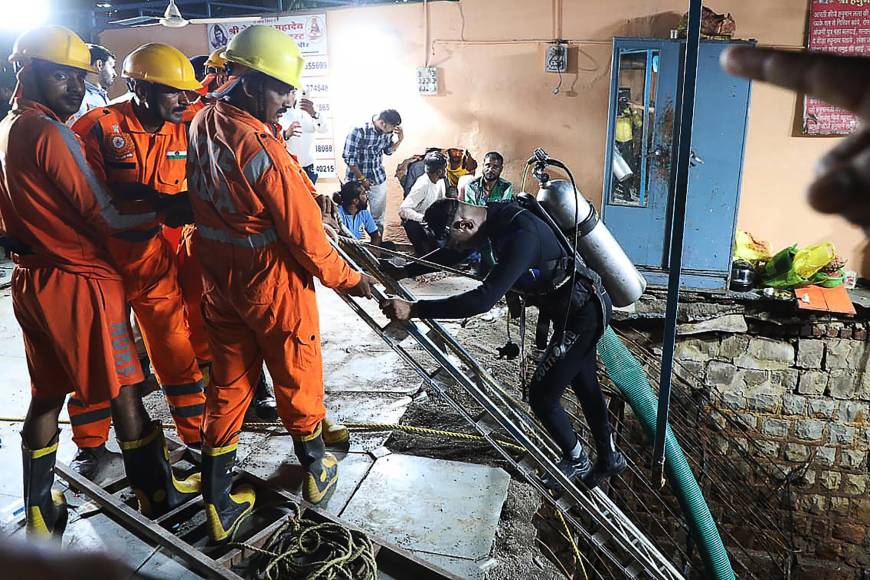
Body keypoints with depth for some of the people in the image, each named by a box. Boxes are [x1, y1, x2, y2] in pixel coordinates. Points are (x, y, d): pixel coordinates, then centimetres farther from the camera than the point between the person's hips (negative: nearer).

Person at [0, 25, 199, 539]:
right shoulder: (50, 133, -16)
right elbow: (106, 217, -16)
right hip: (80, 283, -8)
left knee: (47, 397, 16)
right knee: (123, 392, 3)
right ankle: (159, 493, 17)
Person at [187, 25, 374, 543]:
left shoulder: (204, 123, -1)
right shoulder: (263, 150, -27)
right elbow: (305, 237, -21)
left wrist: (306, 192, 0)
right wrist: (348, 279, -7)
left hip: (219, 282, 7)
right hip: (274, 287, -7)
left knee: (229, 386, 15)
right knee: (298, 381, 15)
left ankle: (219, 505, 26)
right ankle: (316, 471, 38)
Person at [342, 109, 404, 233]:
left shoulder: (387, 132, -5)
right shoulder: (358, 130, -24)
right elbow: (349, 158, -20)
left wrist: (400, 139, -5)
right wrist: (362, 179, -16)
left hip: (379, 180, 5)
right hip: (357, 180, -5)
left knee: (378, 216, 15)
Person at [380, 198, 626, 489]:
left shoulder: (520, 236, -32)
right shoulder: (496, 216, -2)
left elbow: (484, 298, -40)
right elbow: (450, 254, 13)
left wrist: (414, 309, -40)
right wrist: (405, 270, 8)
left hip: (582, 314, -10)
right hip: (585, 305, 10)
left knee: (542, 395, 1)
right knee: (585, 387, 22)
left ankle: (576, 460, 26)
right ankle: (609, 458, 41)